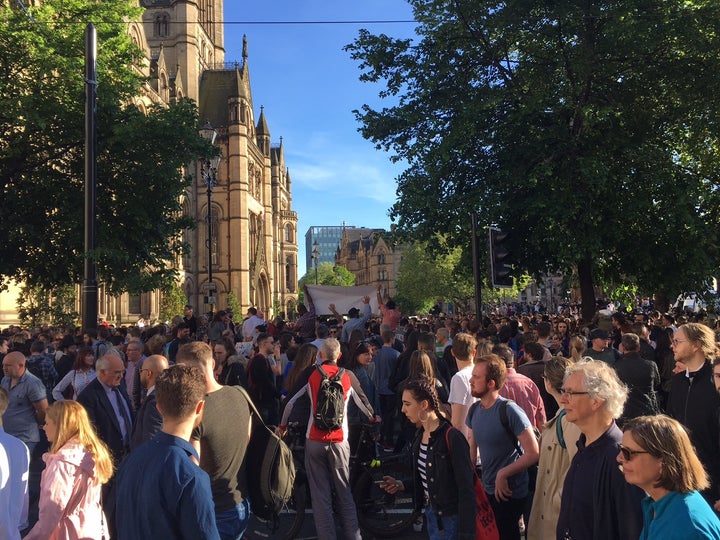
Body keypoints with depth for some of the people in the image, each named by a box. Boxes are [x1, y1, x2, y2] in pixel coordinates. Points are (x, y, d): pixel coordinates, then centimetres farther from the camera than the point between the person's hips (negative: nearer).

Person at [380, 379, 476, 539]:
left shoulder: (452, 438, -22)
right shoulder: (421, 435, 3)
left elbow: (466, 491, -20)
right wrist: (401, 484, 1)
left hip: (450, 519, -7)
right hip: (431, 514, 8)